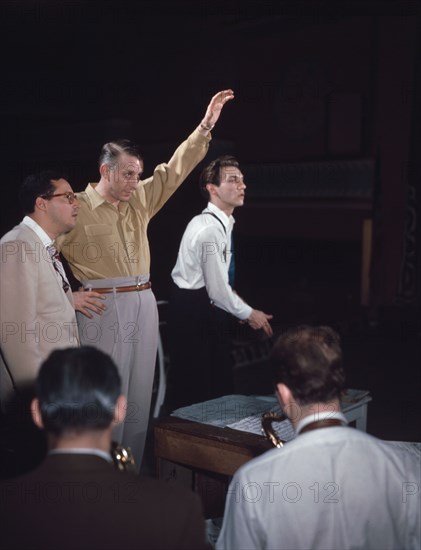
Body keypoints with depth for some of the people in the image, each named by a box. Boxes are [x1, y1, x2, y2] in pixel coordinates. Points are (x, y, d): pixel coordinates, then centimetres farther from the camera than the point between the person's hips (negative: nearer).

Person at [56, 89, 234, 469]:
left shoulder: (141, 200, 11)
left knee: (140, 396, 11)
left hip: (144, 304, 6)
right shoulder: (78, 209, -4)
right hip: (103, 309, -6)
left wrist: (205, 126, 1)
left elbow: (176, 170, 8)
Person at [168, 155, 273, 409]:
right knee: (195, 388, 2)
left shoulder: (222, 223, 7)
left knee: (221, 382, 17)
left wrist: (238, 303, 13)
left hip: (207, 306, 10)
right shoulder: (210, 229, -23)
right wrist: (249, 313, -8)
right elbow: (217, 290, -21)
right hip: (194, 312, -10)